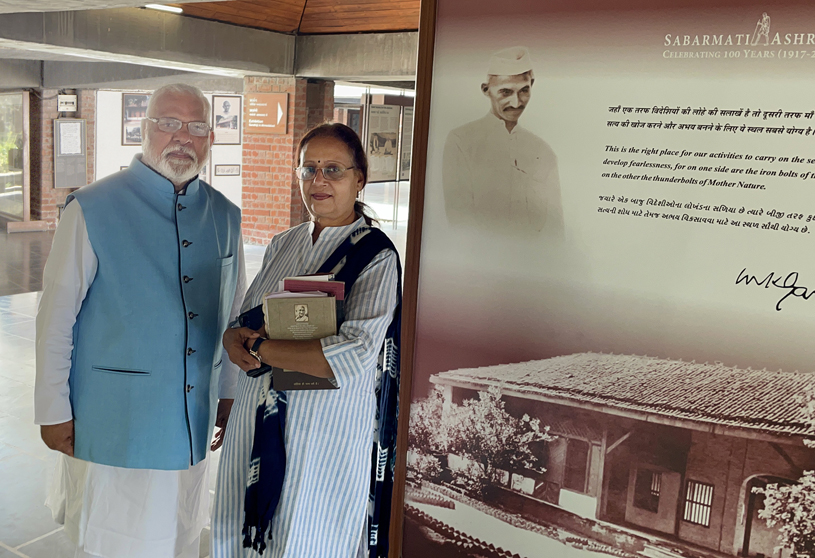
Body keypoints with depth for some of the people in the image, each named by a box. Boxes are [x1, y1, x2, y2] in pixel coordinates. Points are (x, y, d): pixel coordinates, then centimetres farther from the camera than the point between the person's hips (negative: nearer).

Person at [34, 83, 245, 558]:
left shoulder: (225, 217, 4)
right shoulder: (93, 210, -9)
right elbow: (56, 318, -7)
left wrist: (230, 394, 14)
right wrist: (54, 411, -6)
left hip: (193, 424, 4)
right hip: (113, 423, -4)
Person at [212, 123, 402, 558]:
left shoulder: (377, 257, -12)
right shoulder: (283, 244, 8)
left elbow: (353, 357, -23)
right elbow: (242, 319, 14)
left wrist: (258, 348, -16)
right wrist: (235, 342, -11)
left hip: (325, 436, -5)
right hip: (258, 423, 6)